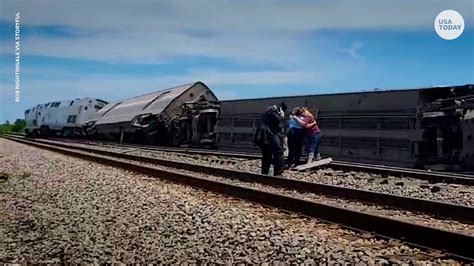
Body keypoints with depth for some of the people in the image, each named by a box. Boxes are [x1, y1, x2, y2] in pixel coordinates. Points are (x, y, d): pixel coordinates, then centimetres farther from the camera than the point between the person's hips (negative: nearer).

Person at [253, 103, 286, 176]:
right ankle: (277, 174, -10)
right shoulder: (273, 110, -2)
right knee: (278, 152, -7)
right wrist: (282, 116, 3)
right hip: (268, 136, -10)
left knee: (267, 156, 14)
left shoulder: (270, 110, 27)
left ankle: (264, 174, 15)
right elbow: (277, 120, -14)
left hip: (262, 136, 10)